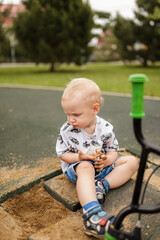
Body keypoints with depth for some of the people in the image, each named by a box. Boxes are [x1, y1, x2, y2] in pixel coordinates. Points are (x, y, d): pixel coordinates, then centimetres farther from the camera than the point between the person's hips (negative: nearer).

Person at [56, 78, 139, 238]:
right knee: (85, 167, -39)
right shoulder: (66, 130, -12)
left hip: (102, 165, 4)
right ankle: (92, 213, -55)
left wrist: (107, 160, -24)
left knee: (132, 161, -5)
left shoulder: (105, 128, -10)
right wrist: (80, 157, -25)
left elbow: (113, 149, -1)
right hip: (76, 166, -4)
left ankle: (102, 185, -26)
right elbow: (62, 154, -6)